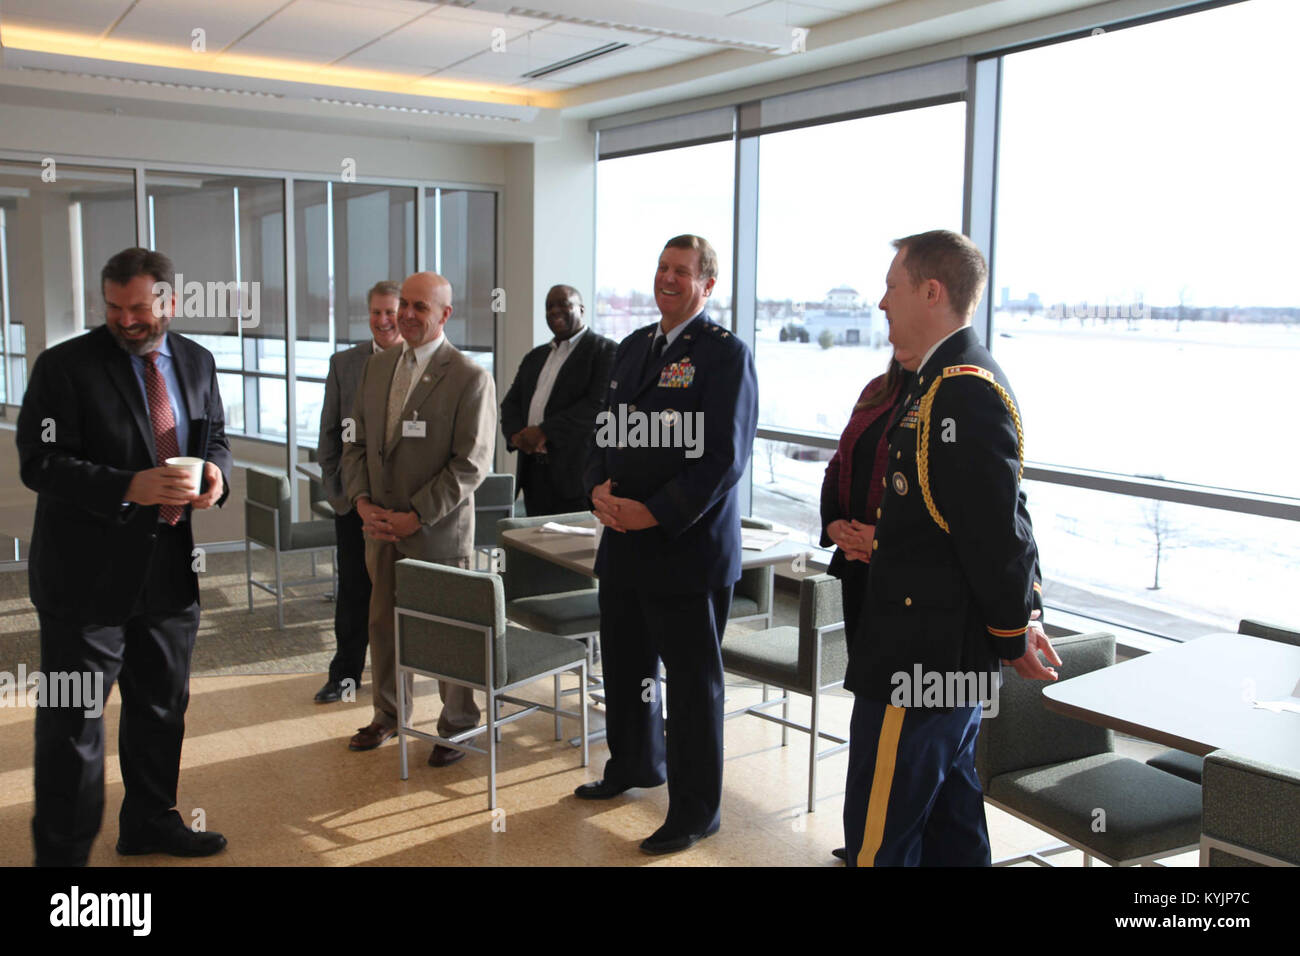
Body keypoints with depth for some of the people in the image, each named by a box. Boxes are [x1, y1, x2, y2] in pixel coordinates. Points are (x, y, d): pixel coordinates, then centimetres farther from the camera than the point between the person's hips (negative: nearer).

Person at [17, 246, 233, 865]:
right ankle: (63, 851, 16)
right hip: (88, 574, -5)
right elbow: (40, 463, -15)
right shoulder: (64, 366, -11)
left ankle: (150, 822, 38)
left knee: (162, 706, 19)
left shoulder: (197, 363, 6)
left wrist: (216, 471, -9)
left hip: (171, 566, 6)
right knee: (72, 719, 1)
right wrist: (128, 488, -28)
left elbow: (215, 437, 15)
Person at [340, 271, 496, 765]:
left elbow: (471, 464, -14)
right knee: (383, 623, 16)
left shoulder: (470, 378, -11)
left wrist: (415, 517, -16)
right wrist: (362, 500, -3)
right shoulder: (376, 366, 9)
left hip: (439, 532, -5)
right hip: (380, 524, 6)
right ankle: (388, 715, 35)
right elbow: (358, 442, 13)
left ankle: (457, 727, 23)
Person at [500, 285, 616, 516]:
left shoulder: (604, 350, -2)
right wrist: (516, 433, -6)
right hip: (533, 472, 6)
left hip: (576, 474, -6)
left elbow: (599, 404, -15)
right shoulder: (534, 357, 21)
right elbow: (510, 403, 17)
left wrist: (545, 432, -18)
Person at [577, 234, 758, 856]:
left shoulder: (725, 352, -10)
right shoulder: (632, 347, 13)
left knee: (693, 681, 4)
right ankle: (635, 764, 44)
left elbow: (725, 457, -16)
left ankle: (695, 810, 19)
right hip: (622, 541, 8)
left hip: (686, 545, -7)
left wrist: (654, 514, -18)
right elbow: (606, 430, 17)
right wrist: (598, 487, -3)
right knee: (624, 664, 21)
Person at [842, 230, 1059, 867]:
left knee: (878, 834, -1)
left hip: (918, 658, -11)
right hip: (952, 656, 11)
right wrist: (1018, 621, 15)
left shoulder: (962, 390, -20)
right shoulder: (948, 382, 14)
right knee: (950, 821, 21)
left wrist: (1013, 636, -9)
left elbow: (996, 527, -21)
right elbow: (997, 521, 18)